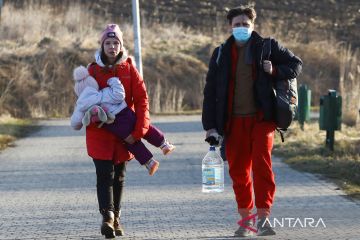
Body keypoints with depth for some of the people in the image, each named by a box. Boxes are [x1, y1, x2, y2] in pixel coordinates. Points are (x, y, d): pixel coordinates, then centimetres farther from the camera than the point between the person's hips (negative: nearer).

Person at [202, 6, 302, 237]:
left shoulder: (268, 47, 3)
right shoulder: (221, 54, 8)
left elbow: (296, 64, 11)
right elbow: (210, 92, 9)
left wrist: (275, 72, -10)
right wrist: (210, 126, 3)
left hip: (262, 118, -3)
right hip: (234, 121, 3)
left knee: (262, 164, -15)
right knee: (238, 171, 5)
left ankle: (263, 217, -14)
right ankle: (246, 220, 16)